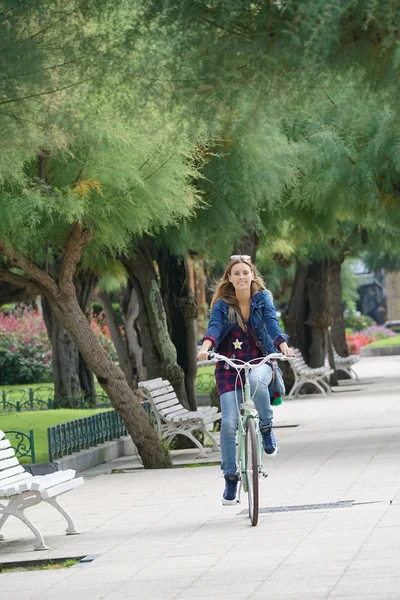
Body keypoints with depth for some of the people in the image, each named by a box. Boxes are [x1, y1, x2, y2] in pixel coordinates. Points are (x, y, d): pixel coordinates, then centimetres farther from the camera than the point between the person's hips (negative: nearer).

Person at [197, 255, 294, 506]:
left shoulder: (263, 298, -1)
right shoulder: (222, 304, -1)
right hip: (230, 367, 1)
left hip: (260, 362, -1)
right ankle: (231, 478, 5)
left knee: (256, 380, -38)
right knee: (229, 423, -10)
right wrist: (206, 347, -39)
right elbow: (214, 326, -17)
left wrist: (282, 345, -36)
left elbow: (272, 322, -16)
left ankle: (267, 428, -13)